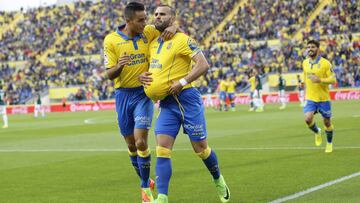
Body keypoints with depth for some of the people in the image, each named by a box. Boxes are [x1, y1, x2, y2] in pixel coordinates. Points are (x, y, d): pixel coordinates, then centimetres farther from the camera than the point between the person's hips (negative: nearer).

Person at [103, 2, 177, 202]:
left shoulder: (149, 32, -3)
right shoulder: (111, 40, -7)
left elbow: (172, 24, 10)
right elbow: (110, 74, -7)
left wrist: (173, 28, -15)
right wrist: (119, 66, -30)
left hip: (144, 93, -1)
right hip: (123, 94, 1)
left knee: (141, 142, -15)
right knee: (131, 145, 10)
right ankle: (146, 181, 32)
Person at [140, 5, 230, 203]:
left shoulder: (182, 39, -7)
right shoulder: (153, 43, 14)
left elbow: (203, 64, -16)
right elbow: (152, 68, 28)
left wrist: (182, 82, -24)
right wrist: (142, 77, 4)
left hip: (186, 98, -5)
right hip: (166, 103, 5)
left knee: (200, 147, 5)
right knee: (162, 149, -8)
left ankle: (218, 180, 31)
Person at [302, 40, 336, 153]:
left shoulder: (325, 63, -11)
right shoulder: (305, 63, 4)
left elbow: (333, 80, -11)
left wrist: (320, 80, -26)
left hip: (323, 98, -3)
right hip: (310, 99, 3)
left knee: (327, 122, 8)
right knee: (308, 119, -18)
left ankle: (329, 144, 31)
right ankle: (317, 132, 15)